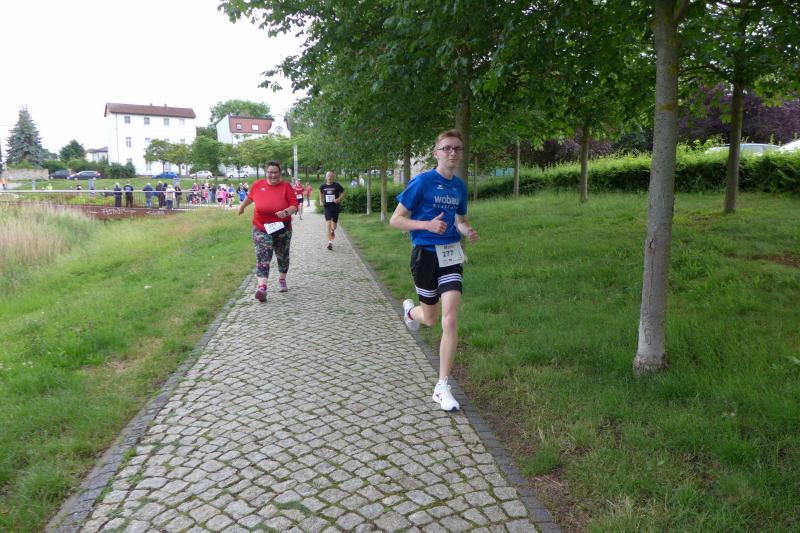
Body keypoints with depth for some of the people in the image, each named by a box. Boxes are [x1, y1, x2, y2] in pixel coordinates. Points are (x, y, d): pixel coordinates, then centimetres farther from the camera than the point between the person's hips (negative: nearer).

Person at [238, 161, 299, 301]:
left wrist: (286, 212, -31)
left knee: (282, 255, 17)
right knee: (262, 256, -15)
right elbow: (250, 197, 19)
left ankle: (282, 280, 39)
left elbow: (295, 206, -12)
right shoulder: (257, 185, -2)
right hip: (261, 228, 0)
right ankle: (262, 287, -24)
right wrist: (242, 206, 32)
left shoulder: (286, 187, -8)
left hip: (282, 228, 0)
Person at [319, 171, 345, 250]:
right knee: (329, 224, -12)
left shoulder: (337, 185, -7)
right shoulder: (323, 186, 0)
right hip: (327, 207, 0)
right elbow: (321, 193, 19)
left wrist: (339, 199, -16)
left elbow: (343, 193, 1)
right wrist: (321, 201, 6)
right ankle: (330, 242, -13)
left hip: (335, 207, 0)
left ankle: (333, 231, 50)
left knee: (334, 224, 13)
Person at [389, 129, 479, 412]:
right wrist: (428, 224, -24)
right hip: (426, 254, -3)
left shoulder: (460, 186, 6)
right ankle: (410, 309, 52)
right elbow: (395, 220, -9)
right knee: (430, 318, 12)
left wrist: (468, 230, -3)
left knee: (450, 318, -11)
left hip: (451, 255, 4)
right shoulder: (421, 182, -10)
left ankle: (442, 387, -2)